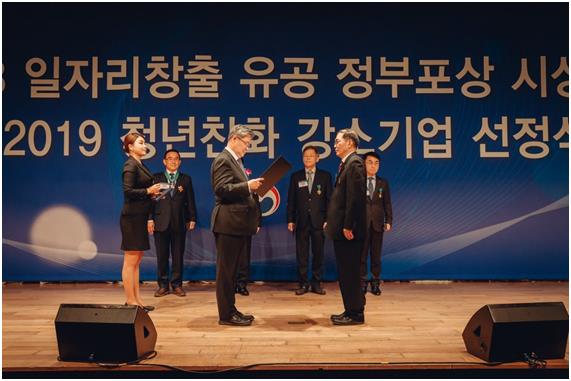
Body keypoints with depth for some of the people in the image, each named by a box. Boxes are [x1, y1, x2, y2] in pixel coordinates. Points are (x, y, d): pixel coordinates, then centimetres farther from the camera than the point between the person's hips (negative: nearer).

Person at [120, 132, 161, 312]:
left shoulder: (139, 165, 15)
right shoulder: (130, 165, -12)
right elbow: (128, 191, -21)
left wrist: (152, 192, 4)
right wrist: (148, 191, -15)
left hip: (139, 217, 9)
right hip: (132, 217, -9)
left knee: (136, 260, 12)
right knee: (130, 260, -2)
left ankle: (137, 299, 20)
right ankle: (130, 301, 5)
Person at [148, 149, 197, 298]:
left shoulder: (186, 179, 11)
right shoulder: (156, 178, 8)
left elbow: (190, 201, 8)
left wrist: (192, 219, 1)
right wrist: (150, 219, -4)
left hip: (179, 222, 1)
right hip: (161, 222, 0)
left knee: (178, 256, 5)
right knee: (162, 256, 4)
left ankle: (177, 284, 15)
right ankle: (163, 285, 14)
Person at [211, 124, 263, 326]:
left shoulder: (235, 160, 20)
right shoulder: (223, 160, -10)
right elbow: (222, 188, -21)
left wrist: (252, 188, 13)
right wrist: (247, 186, -25)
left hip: (238, 223, 10)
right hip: (228, 223, -10)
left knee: (231, 270, 15)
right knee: (226, 270, -3)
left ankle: (230, 310, 24)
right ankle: (226, 315, 4)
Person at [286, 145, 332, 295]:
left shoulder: (325, 176, 6)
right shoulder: (295, 176, 8)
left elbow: (329, 199, 4)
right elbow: (291, 200, 7)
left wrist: (328, 219, -3)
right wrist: (290, 220, 1)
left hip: (318, 221, 0)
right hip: (301, 221, 0)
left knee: (318, 253, 5)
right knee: (301, 255, 3)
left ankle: (316, 283, 15)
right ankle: (303, 284, 13)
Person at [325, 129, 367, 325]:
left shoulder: (354, 163, -13)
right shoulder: (347, 164, 17)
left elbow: (355, 197, -21)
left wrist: (348, 226, -22)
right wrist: (332, 221, 14)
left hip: (348, 230, -10)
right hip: (342, 228, 10)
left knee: (350, 272, -2)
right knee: (346, 272, 15)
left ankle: (355, 313, 8)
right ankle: (351, 310, 24)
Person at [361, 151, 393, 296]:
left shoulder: (383, 183, 10)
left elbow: (387, 203, 7)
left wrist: (388, 221, 1)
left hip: (377, 223, 2)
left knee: (376, 255, 5)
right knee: (361, 254, 3)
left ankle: (375, 283, 13)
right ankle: (362, 282, 13)